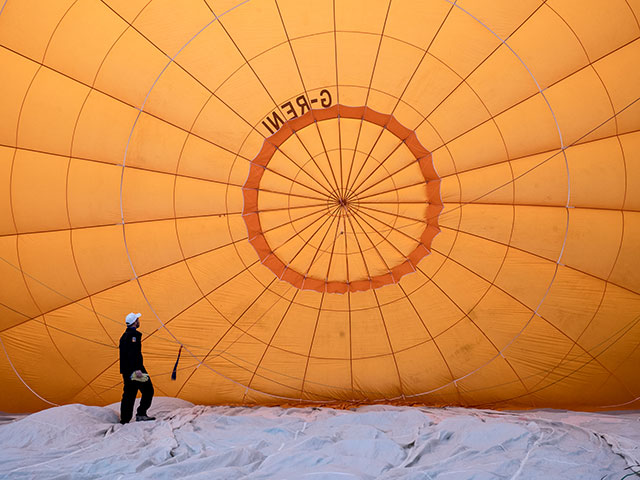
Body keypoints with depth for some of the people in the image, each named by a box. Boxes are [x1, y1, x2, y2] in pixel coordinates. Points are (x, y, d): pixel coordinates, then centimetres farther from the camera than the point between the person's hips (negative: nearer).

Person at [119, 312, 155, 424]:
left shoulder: (124, 335, 19)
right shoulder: (134, 334, -12)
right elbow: (134, 353, -22)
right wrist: (137, 369, -26)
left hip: (126, 370, 10)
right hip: (134, 369, -10)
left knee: (128, 395, 11)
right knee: (148, 391, -3)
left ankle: (124, 420, 10)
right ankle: (141, 414, -9)